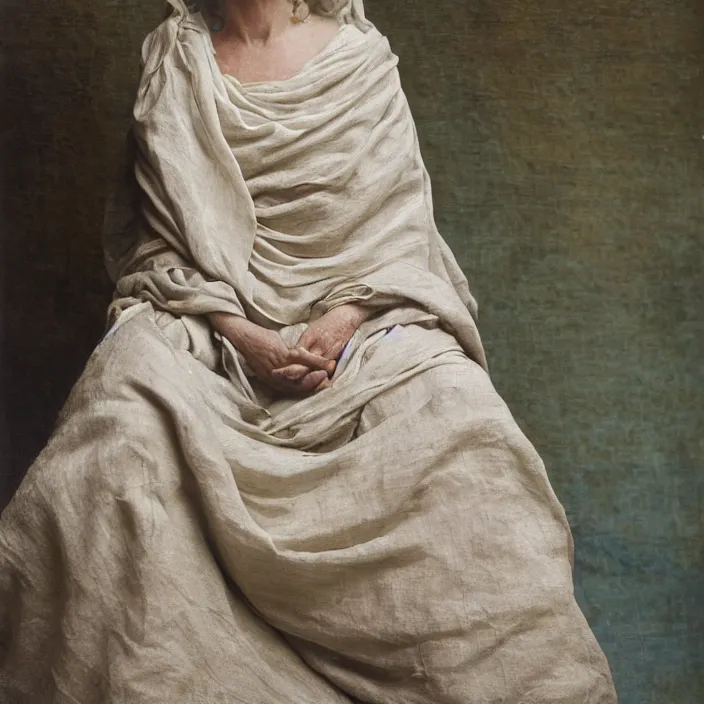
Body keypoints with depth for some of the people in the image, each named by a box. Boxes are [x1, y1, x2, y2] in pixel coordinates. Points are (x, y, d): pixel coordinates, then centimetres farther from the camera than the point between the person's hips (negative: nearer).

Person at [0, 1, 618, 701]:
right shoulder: (173, 57, 12)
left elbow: (400, 220, 7)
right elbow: (156, 236, 4)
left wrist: (346, 320, -12)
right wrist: (244, 336, -12)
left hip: (361, 315, 0)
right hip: (215, 320, 0)